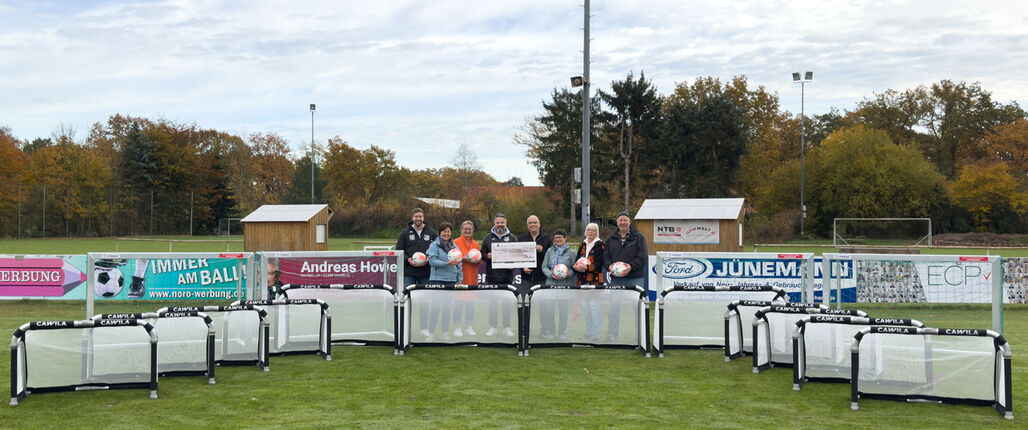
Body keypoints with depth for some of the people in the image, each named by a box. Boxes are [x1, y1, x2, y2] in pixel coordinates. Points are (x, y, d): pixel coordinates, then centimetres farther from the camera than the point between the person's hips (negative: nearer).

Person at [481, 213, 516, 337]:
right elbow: (482, 254, 8)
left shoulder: (512, 238, 9)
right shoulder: (488, 238, 9)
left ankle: (507, 328, 11)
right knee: (492, 302, 4)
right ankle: (492, 327, 11)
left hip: (507, 277, 0)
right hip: (492, 276, 0)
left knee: (507, 303, 3)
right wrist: (487, 256, -13)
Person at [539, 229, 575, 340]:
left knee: (563, 309, 4)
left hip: (565, 284, -1)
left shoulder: (571, 252, 3)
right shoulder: (550, 251, 9)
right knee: (548, 308, -2)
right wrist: (551, 274, -10)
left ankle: (562, 333, 15)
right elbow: (544, 266, 8)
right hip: (551, 283, 1)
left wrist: (567, 274, -15)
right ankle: (550, 332, 11)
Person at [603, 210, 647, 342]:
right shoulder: (611, 239, 13)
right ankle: (611, 335, 10)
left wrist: (631, 266, -19)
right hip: (616, 279, 3)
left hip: (634, 278, -3)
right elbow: (606, 256, 14)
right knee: (614, 307, 4)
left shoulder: (638, 237, 1)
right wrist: (609, 266, -7)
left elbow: (642, 257, -5)